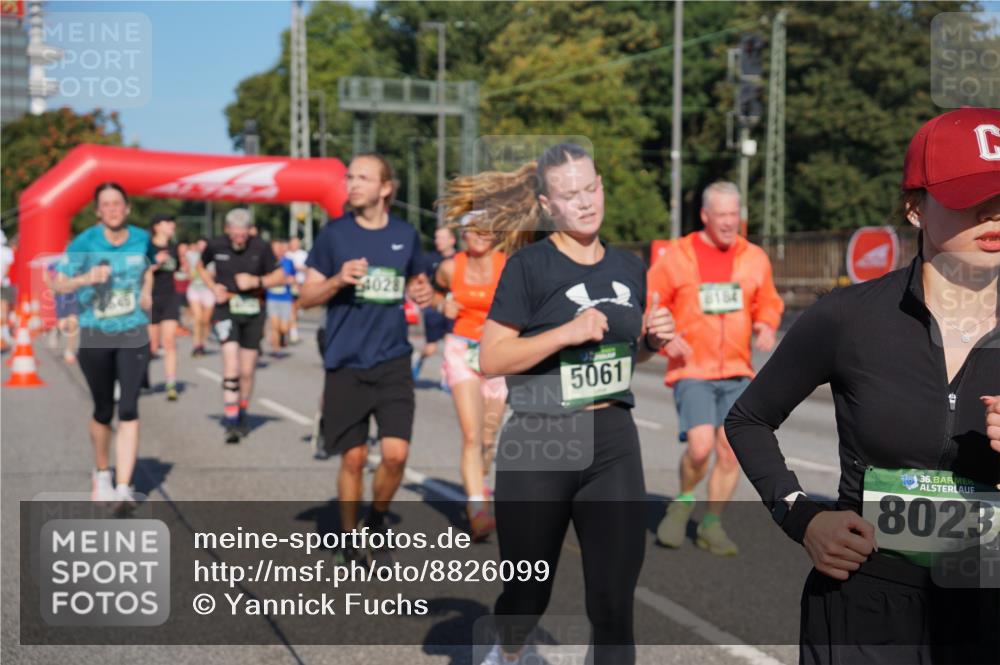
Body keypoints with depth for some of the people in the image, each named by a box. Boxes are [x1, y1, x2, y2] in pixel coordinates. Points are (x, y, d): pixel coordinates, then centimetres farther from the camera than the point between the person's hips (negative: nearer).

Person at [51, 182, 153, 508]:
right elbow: (58, 283, -16)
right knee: (103, 411, 10)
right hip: (95, 336, -1)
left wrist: (146, 291, 2)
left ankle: (124, 487, -13)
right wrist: (85, 279, -35)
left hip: (133, 335, 1)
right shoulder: (85, 243, -9)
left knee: (128, 409, -11)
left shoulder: (142, 239, 0)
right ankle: (102, 473, 35)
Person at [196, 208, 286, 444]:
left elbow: (280, 276, 0)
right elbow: (201, 266, 16)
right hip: (226, 308, -1)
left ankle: (241, 415, 30)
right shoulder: (215, 245, -4)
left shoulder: (261, 247, -7)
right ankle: (230, 423, -14)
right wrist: (213, 287, -1)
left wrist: (256, 281, -16)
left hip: (253, 311, 1)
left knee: (247, 372, 7)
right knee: (231, 364, -16)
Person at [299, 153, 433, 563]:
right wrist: (338, 280, -18)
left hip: (393, 362, 1)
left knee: (396, 453, -8)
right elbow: (306, 297, 1)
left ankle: (377, 517, 21)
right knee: (353, 458, 4)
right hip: (346, 364, -1)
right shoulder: (334, 234, -2)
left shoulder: (405, 235, 5)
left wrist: (422, 293, -2)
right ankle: (349, 538, 24)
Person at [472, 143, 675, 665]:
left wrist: (652, 340, 1)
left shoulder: (629, 267, 8)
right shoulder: (529, 266, -9)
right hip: (538, 445, -4)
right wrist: (567, 332, -22)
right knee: (528, 592, 14)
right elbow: (490, 359, -13)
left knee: (614, 600, 1)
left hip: (614, 442, 4)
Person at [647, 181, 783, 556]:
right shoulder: (676, 256, -2)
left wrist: (766, 326, -2)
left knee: (731, 451, 3)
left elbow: (768, 302, 19)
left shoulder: (754, 258, 8)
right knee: (701, 446, -18)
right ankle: (683, 502, 13)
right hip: (692, 371, -4)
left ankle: (711, 525, 20)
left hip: (738, 372, 4)